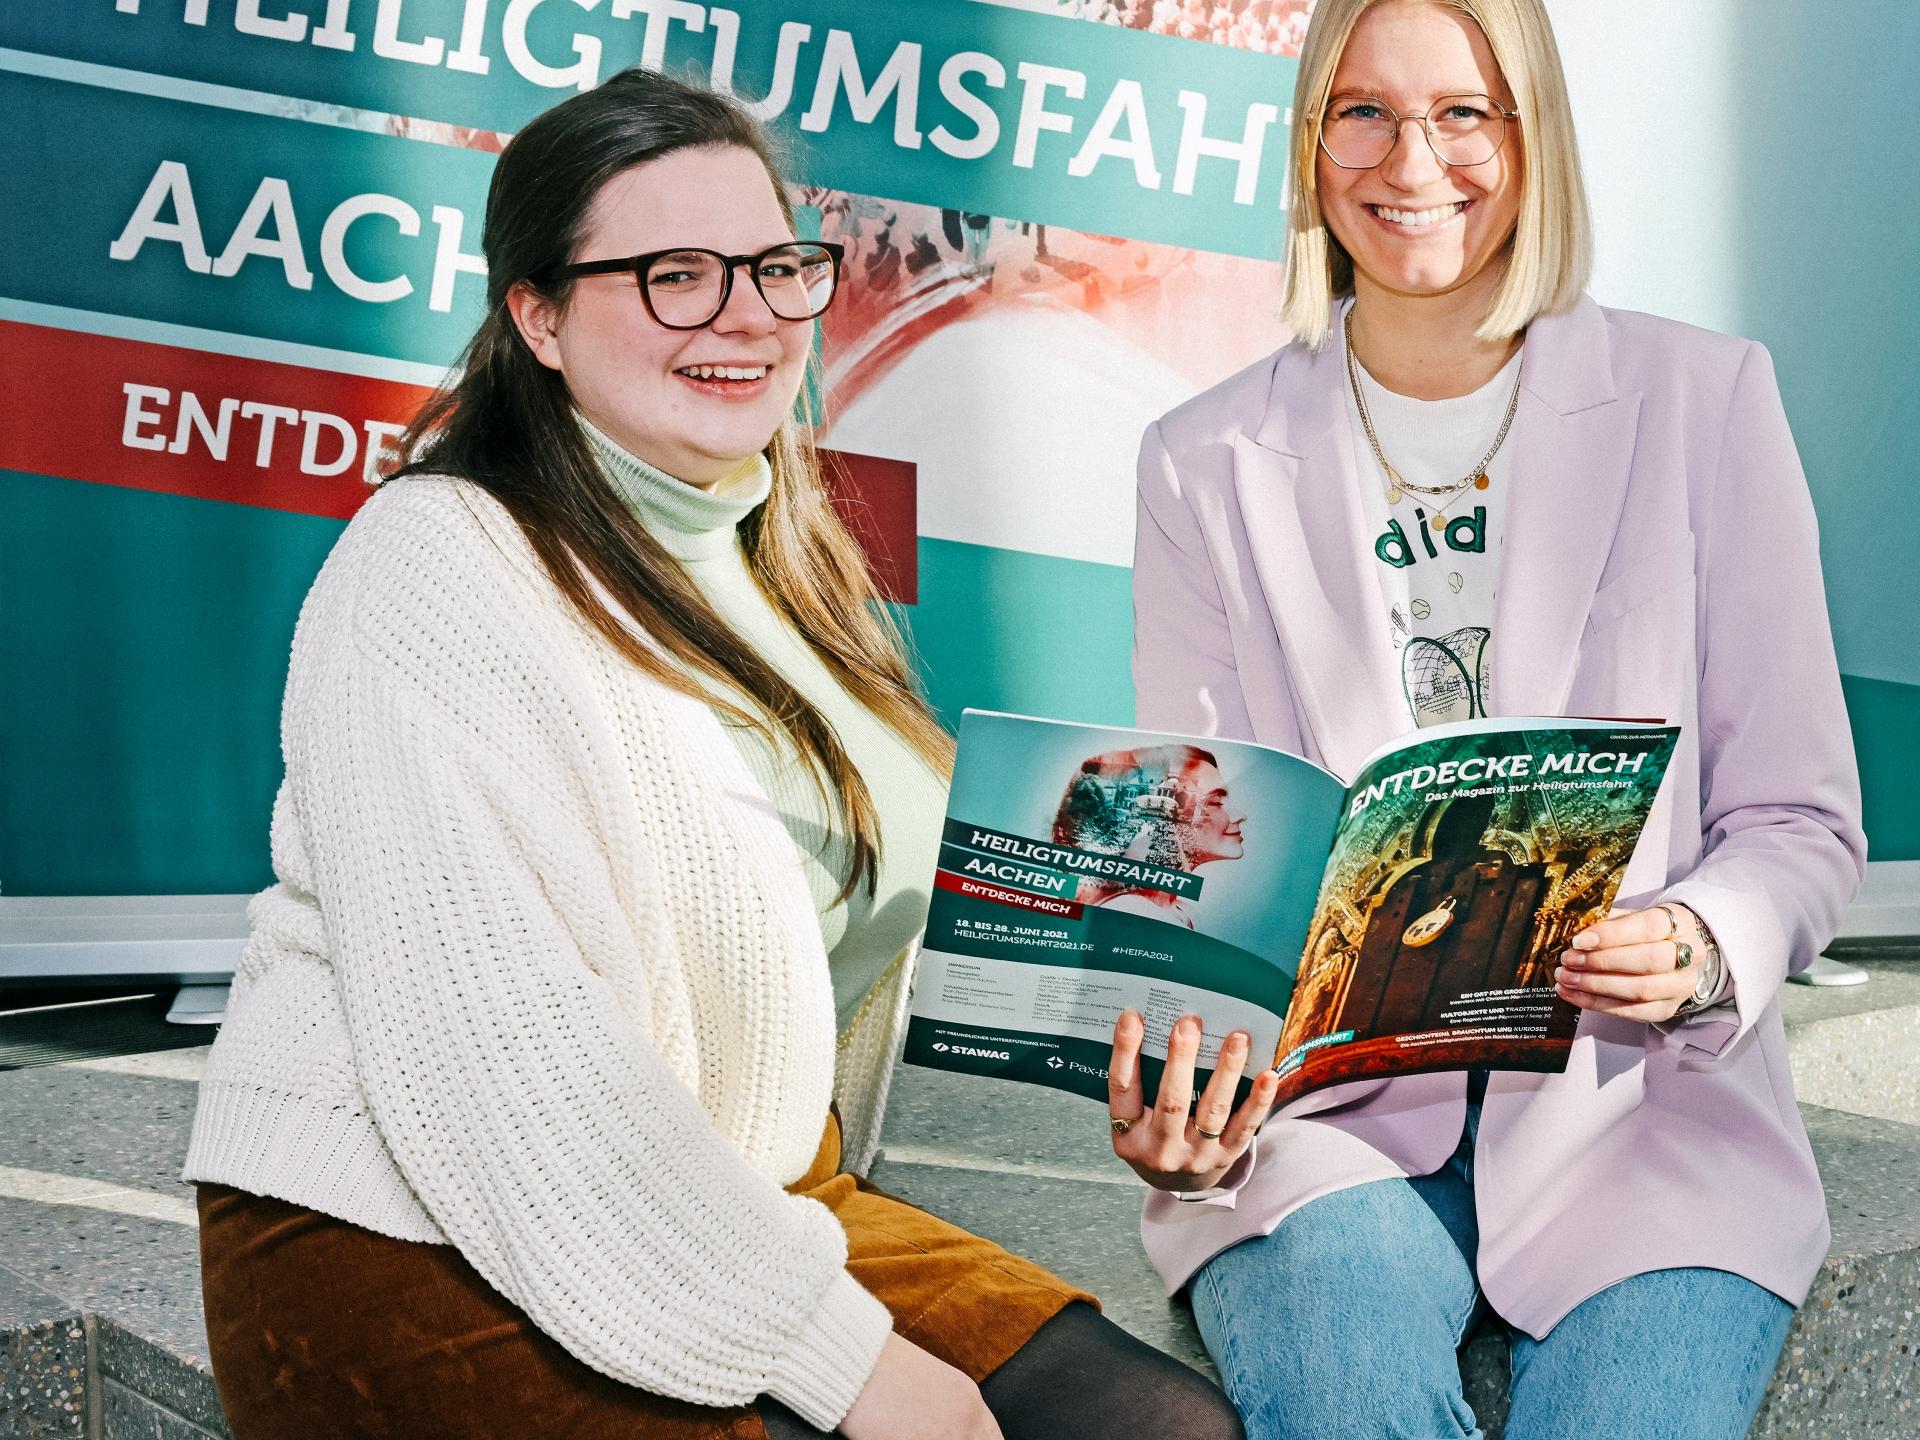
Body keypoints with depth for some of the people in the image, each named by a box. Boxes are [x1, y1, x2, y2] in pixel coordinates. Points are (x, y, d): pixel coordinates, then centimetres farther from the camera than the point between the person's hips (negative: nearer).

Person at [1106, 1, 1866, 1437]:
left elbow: (1801, 822, 4)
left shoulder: (1702, 400, 3)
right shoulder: (1209, 466, 6)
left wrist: (1703, 951, -19)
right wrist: (1176, 1114, -15)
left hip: (1642, 1100, 0)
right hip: (1323, 1105, 0)